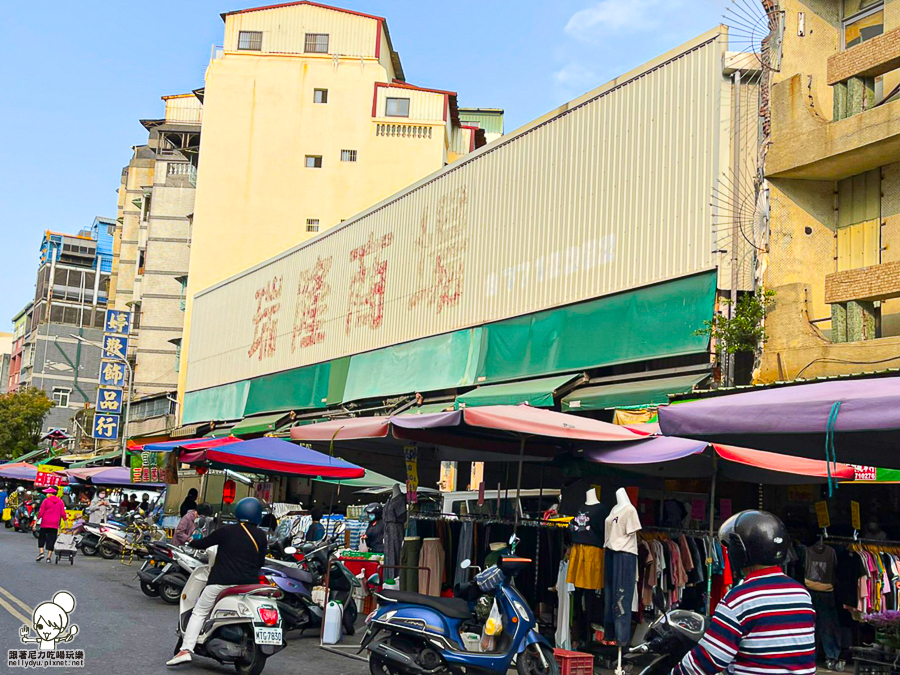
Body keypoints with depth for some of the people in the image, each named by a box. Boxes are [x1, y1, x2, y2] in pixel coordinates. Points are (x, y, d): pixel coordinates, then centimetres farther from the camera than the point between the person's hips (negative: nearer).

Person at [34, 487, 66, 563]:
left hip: (45, 524, -2)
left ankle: (41, 552, -4)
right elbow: (63, 514, 5)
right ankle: (49, 557, -1)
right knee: (51, 540, 3)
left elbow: (40, 513, -4)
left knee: (41, 538, 13)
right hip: (55, 525, 2)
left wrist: (35, 523, 2)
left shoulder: (46, 501, -2)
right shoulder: (60, 502, 7)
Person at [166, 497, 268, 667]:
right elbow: (261, 562, 12)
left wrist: (191, 543, 30)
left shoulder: (226, 531, -1)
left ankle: (186, 649, -7)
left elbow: (203, 543, 9)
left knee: (199, 613, 7)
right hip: (248, 583, 2)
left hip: (222, 581, -2)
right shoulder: (261, 535, 5)